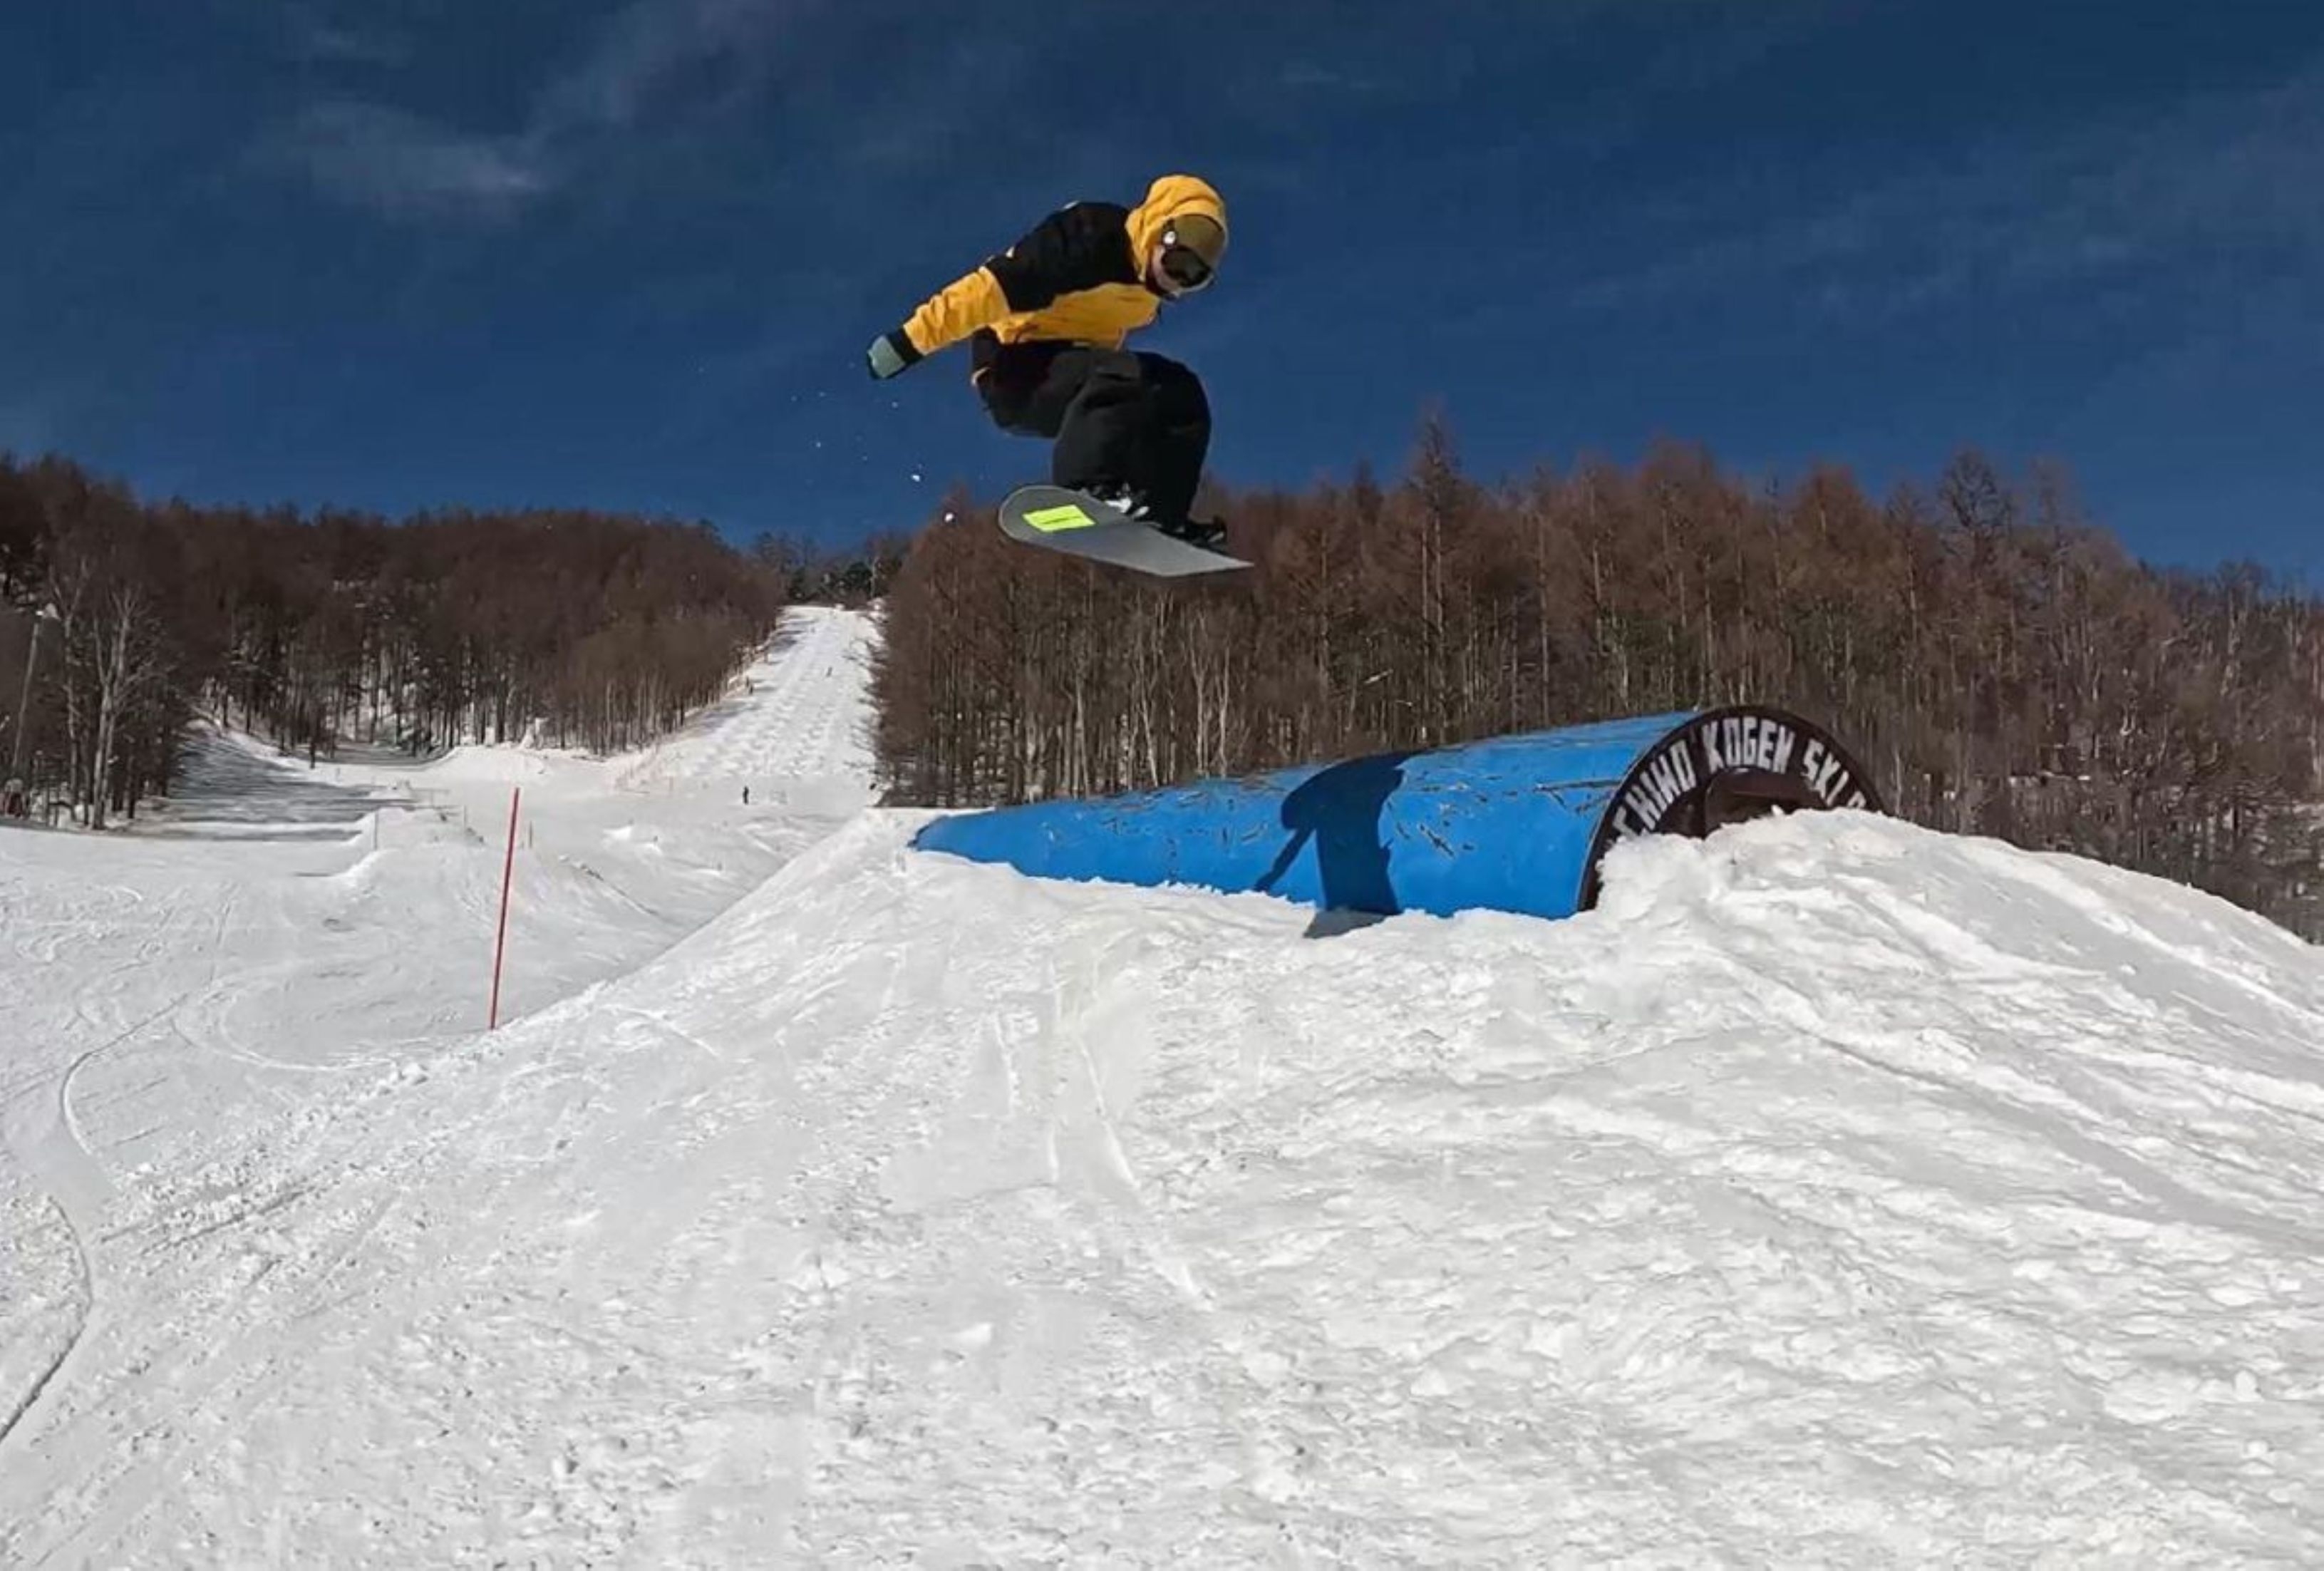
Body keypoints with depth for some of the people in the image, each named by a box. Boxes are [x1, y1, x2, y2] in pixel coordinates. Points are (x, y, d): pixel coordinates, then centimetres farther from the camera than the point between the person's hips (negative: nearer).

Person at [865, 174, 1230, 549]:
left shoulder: (1148, 278, 5)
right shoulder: (1090, 240, -20)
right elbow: (992, 288, -25)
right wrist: (910, 341, -27)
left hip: (1071, 380, 9)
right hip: (1014, 374, -9)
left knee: (1180, 394, -5)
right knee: (1123, 374, -33)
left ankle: (1162, 515, -12)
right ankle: (1085, 487, -41)